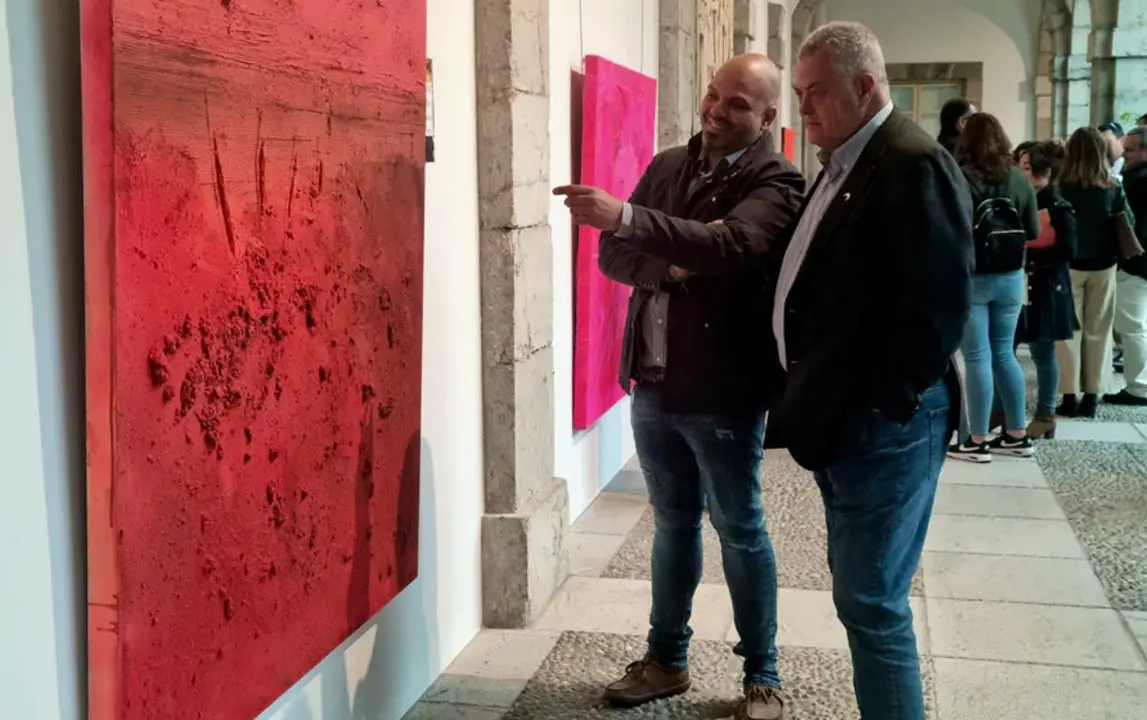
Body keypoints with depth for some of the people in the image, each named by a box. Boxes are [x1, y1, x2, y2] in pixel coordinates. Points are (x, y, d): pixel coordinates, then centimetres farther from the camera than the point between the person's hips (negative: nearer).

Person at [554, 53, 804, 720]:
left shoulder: (777, 183, -11)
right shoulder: (667, 165, 8)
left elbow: (730, 245, -30)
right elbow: (614, 255, 4)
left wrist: (626, 217, -39)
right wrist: (670, 265, -16)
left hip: (722, 390, -5)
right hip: (653, 382, 5)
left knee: (741, 531, 7)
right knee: (674, 524, 17)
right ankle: (667, 660, 31)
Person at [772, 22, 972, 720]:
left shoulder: (915, 166, -16)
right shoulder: (844, 164, 13)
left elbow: (939, 310, -21)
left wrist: (879, 408, -18)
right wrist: (811, 402, 12)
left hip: (881, 425, -9)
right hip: (839, 420, 10)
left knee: (871, 602, -2)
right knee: (862, 590, 17)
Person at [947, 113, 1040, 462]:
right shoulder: (1019, 179, 1)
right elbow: (1034, 231, 6)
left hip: (971, 278, -4)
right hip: (1010, 277, 5)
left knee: (978, 358, 0)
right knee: (1004, 353, 15)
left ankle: (978, 441, 6)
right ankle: (1018, 435, 21)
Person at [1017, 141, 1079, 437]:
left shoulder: (1058, 208, -11)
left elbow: (1068, 250, -18)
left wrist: (1028, 254, -19)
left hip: (1044, 290, -6)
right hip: (1018, 287, 6)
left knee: (1042, 354, 4)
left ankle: (1046, 416, 16)